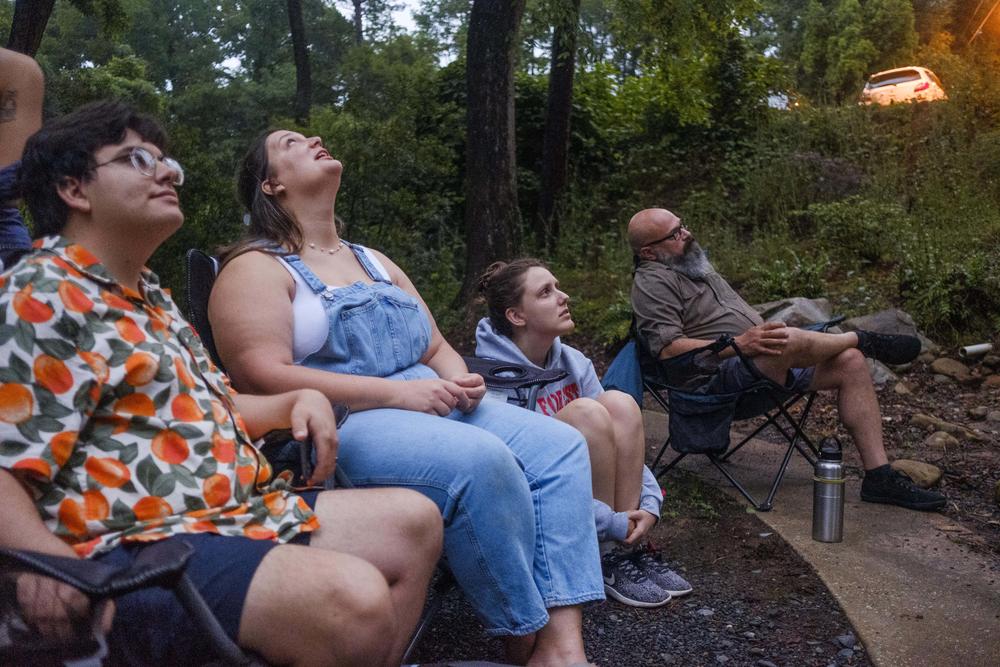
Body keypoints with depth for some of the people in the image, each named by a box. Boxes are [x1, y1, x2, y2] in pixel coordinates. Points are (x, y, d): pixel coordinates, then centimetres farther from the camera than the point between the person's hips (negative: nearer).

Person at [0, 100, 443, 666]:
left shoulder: (149, 294, 21)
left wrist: (299, 401, 10)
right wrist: (47, 558, -36)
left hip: (242, 512, 10)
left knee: (415, 521, 8)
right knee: (355, 598, -31)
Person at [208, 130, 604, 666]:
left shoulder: (375, 262, 24)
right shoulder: (256, 267, 0)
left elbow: (436, 348, 23)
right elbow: (265, 379, -15)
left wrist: (460, 381, -2)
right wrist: (398, 392, -20)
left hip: (433, 408, 8)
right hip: (336, 427, -7)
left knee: (559, 446, -12)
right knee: (483, 461, -32)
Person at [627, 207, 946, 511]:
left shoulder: (691, 265, 22)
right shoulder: (653, 282, -9)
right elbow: (668, 348, -22)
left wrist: (763, 334, 15)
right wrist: (739, 344, -26)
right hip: (719, 377, -10)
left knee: (850, 362, -4)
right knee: (789, 341, -34)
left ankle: (879, 476, -4)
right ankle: (864, 340, -1)